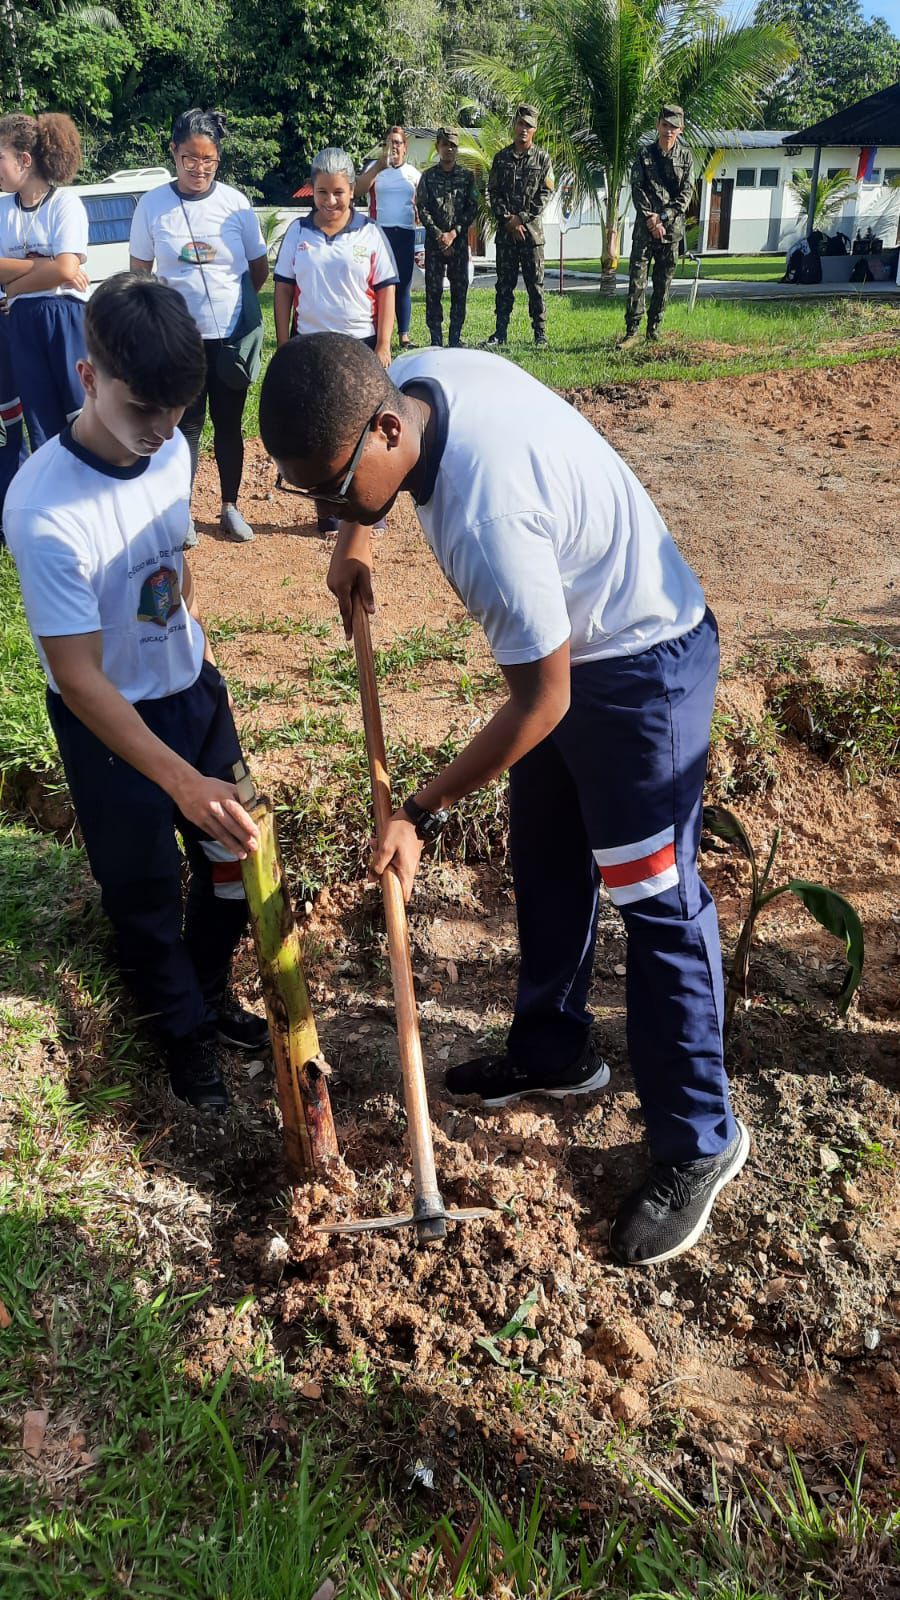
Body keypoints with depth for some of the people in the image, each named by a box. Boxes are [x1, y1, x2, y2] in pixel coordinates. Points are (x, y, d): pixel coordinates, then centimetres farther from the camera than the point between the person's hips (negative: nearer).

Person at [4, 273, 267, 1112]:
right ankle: (185, 1033, 37)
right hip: (112, 723, -6)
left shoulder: (171, 449, -10)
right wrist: (182, 781, -36)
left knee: (231, 857, 17)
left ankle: (209, 994, 43)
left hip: (194, 689, 6)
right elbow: (78, 678, -29)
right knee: (145, 890, 12)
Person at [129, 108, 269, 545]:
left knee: (229, 424, 10)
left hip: (232, 335, 1)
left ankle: (230, 507, 23)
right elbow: (139, 272, 4)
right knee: (185, 425, 5)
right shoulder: (152, 205, -3)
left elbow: (259, 268, 8)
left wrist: (233, 300, 5)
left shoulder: (235, 203, -2)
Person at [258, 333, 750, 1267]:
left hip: (641, 665, -9)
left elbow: (540, 705, -26)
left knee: (656, 903, -2)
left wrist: (421, 814, -18)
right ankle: (552, 1051, 38)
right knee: (543, 862, 18)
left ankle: (699, 1144, 14)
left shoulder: (487, 521, -38)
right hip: (570, 644, 10)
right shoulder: (412, 377, -13)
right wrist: (357, 536, 3)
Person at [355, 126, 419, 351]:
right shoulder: (373, 167, 6)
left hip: (405, 234, 2)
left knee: (403, 285, 4)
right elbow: (358, 190, -12)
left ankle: (404, 335, 8)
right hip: (379, 232, -2)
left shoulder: (414, 173, 14)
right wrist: (380, 165, -22)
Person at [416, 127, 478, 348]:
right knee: (433, 289, -2)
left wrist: (454, 233, -9)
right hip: (434, 239, -1)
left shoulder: (467, 176, 7)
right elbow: (422, 209, 0)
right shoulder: (428, 176, 6)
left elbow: (472, 208, 2)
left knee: (459, 289, 1)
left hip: (459, 239, 1)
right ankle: (436, 338, 2)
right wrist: (439, 235, -10)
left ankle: (456, 337, 8)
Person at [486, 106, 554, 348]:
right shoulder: (501, 158, 9)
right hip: (505, 229, 2)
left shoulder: (542, 159, 4)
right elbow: (493, 192, 5)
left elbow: (545, 194, -3)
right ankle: (500, 332, 8)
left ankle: (540, 333, 4)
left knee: (535, 283, 0)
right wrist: (507, 219, -8)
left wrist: (520, 218, -11)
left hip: (532, 229, -2)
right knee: (504, 283, 4)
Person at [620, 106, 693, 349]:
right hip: (645, 226, -1)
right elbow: (637, 188, 0)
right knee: (637, 279, -8)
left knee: (663, 282, 5)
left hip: (672, 227, 1)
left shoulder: (685, 157, 8)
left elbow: (686, 192, 1)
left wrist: (663, 217, -11)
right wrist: (650, 218, -11)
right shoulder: (644, 153, 6)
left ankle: (654, 329, 14)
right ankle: (632, 331, -7)